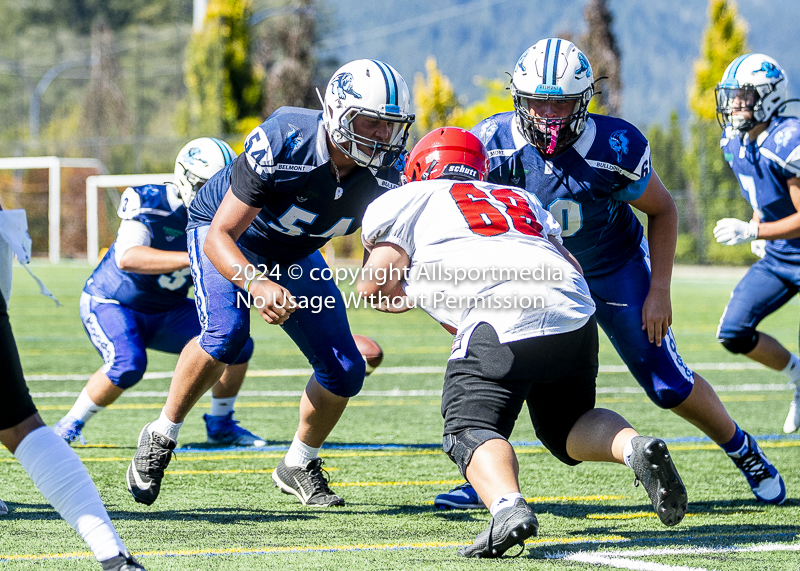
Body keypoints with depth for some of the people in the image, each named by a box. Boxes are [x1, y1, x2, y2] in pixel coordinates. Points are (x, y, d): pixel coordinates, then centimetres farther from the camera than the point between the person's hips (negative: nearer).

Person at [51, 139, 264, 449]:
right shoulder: (150, 202, -26)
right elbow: (127, 258, -42)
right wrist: (193, 258, -50)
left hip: (166, 312, 6)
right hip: (110, 304, -6)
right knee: (128, 365, -33)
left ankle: (220, 425, 13)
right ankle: (69, 425, -10)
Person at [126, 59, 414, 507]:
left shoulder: (383, 176, -24)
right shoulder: (284, 144, -38)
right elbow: (220, 235, -35)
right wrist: (256, 284, -54)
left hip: (294, 255, 5)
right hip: (227, 237, -5)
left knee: (345, 372, -4)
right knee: (227, 332, -32)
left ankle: (299, 466, 23)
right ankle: (161, 438, -11)